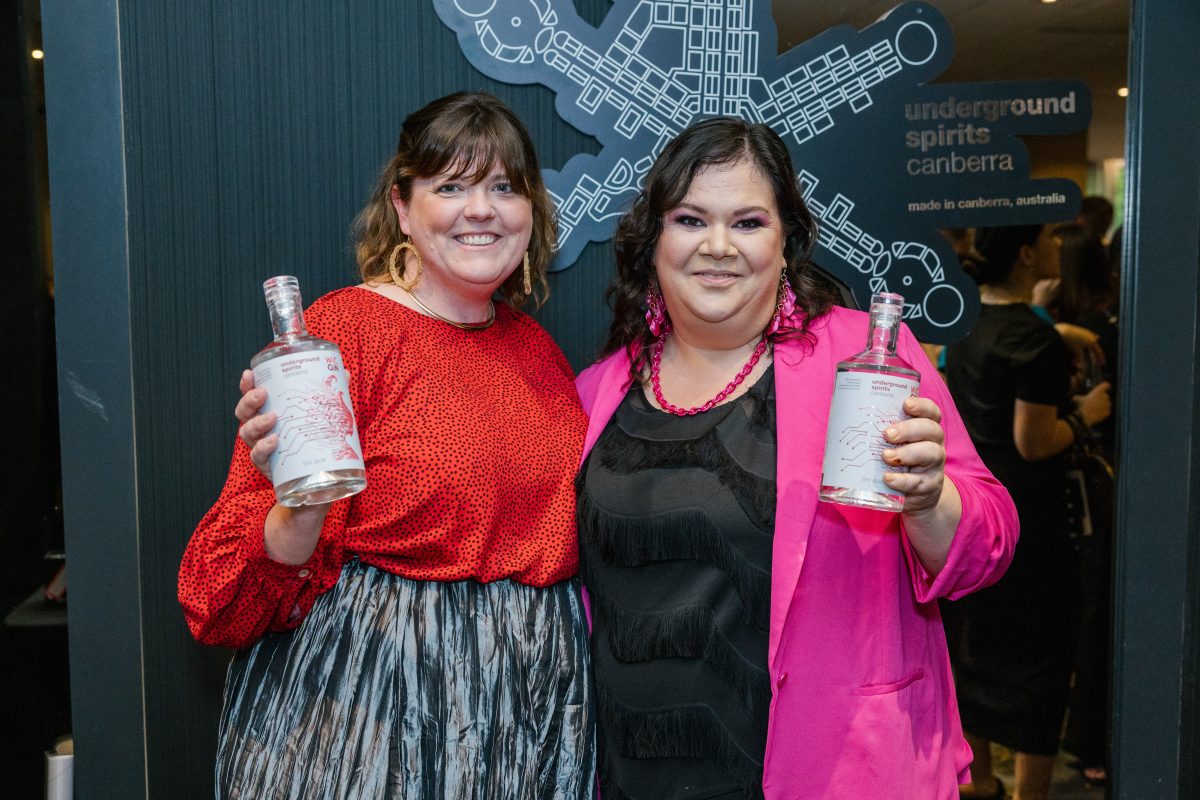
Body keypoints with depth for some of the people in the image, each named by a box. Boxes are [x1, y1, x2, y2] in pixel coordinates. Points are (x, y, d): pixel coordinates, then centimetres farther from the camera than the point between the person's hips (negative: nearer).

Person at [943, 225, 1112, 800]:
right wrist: (1085, 414, -6)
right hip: (1026, 521, -8)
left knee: (978, 644, 17)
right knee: (1041, 652, 4)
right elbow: (1033, 442, -22)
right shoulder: (1034, 337, -21)